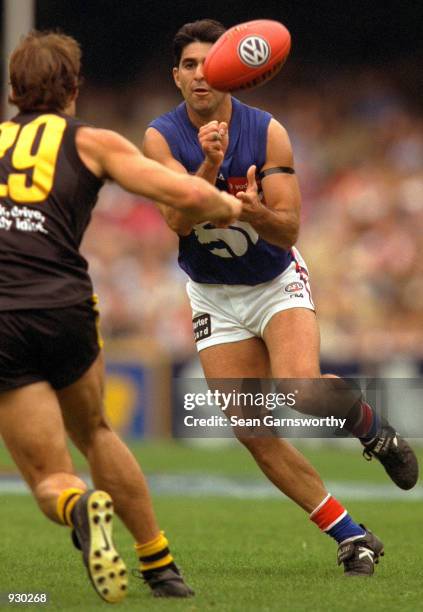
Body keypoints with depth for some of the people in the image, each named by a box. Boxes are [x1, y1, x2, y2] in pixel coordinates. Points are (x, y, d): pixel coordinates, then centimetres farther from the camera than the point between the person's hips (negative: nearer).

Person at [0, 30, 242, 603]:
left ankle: (82, 507, -28)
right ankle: (160, 567, 28)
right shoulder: (90, 141, 11)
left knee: (50, 479, 8)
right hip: (64, 310, 0)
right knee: (94, 433, 28)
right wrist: (228, 206, 23)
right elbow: (188, 195, 2)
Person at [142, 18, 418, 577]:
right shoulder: (162, 138, -12)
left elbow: (288, 231, -17)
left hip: (278, 284, -2)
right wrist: (210, 165, -39)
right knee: (253, 432, -8)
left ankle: (372, 428, 5)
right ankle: (351, 537, 3)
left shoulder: (268, 133, -14)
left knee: (301, 388, -29)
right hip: (214, 297, 2)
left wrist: (255, 212, -39)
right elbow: (178, 221, -24)